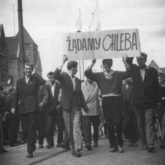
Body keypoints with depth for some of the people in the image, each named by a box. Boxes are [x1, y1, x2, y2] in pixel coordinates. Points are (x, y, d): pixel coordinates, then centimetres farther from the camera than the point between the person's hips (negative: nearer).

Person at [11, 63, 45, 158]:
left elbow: (43, 82, -18)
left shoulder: (35, 79, 5)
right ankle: (32, 144, 33)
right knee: (25, 130, 7)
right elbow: (17, 95, 13)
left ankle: (30, 151, -2)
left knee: (31, 130, -6)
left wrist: (34, 74, -7)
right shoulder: (20, 81, 13)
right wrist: (14, 106, 4)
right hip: (23, 108, 3)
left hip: (33, 107, -3)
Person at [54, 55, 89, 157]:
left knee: (76, 127, -10)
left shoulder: (77, 80, 15)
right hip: (67, 107, -2)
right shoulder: (64, 76, 0)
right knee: (69, 128, 4)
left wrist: (85, 107, 16)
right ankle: (73, 147, 16)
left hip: (76, 107, 3)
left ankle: (77, 149, -12)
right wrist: (63, 62, -28)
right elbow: (56, 74, -23)